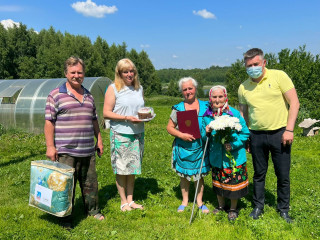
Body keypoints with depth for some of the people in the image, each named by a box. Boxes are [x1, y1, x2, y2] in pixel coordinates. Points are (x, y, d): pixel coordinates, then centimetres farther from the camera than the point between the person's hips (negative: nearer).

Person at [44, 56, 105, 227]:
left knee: (90, 183, 14)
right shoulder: (56, 95, -3)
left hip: (88, 150, 5)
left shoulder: (89, 96, 14)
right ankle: (66, 218, 19)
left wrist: (99, 140, 18)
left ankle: (93, 210, 31)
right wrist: (50, 146, -10)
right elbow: (49, 122, -6)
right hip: (66, 151, -5)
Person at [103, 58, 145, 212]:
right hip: (120, 134, -5)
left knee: (133, 168, 11)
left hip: (138, 134, 5)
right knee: (121, 169, 2)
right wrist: (126, 118, -18)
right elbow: (106, 113, -8)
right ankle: (123, 202, 18)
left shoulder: (139, 88, 12)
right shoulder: (113, 88, -4)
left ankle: (130, 200, 23)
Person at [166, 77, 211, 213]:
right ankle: (185, 201, 30)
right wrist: (181, 135, -16)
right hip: (183, 147, 0)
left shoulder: (205, 106, 1)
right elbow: (169, 127, 0)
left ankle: (199, 201, 29)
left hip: (200, 147, 0)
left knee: (200, 174, 11)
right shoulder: (178, 108, -1)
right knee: (184, 175, 12)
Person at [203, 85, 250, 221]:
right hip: (216, 157, 4)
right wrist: (206, 132, -15)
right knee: (218, 182, 18)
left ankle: (233, 209, 33)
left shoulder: (234, 113, -13)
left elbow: (245, 133, -8)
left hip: (233, 157, -3)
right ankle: (221, 205, 42)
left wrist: (233, 144, -21)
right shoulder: (207, 115, -1)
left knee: (233, 183, 9)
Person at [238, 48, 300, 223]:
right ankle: (258, 206, 29)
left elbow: (294, 102, -6)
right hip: (256, 135, 3)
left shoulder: (279, 76, -5)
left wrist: (289, 130, -12)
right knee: (259, 174, 12)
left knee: (283, 175, 7)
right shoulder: (243, 87, 5)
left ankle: (283, 209, 27)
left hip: (279, 133, -2)